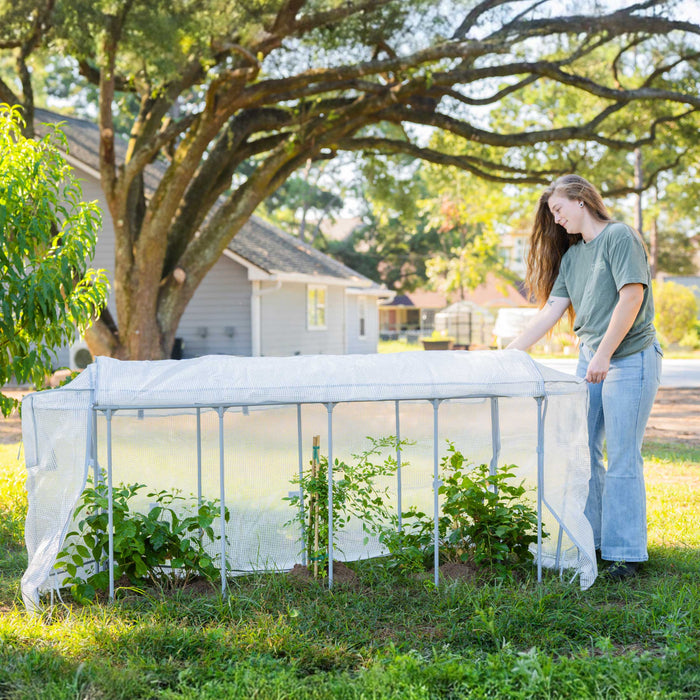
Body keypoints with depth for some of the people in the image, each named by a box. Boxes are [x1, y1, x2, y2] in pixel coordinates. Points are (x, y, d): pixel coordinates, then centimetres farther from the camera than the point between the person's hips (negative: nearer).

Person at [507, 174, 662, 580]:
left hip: (630, 359, -8)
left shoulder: (619, 236, -7)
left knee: (622, 459, -6)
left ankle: (626, 552, 1)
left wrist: (604, 355, -19)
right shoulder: (572, 254, 16)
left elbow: (632, 296, -16)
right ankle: (591, 536, 18)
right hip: (590, 360, 8)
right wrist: (510, 353, 8)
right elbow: (551, 311, 14)